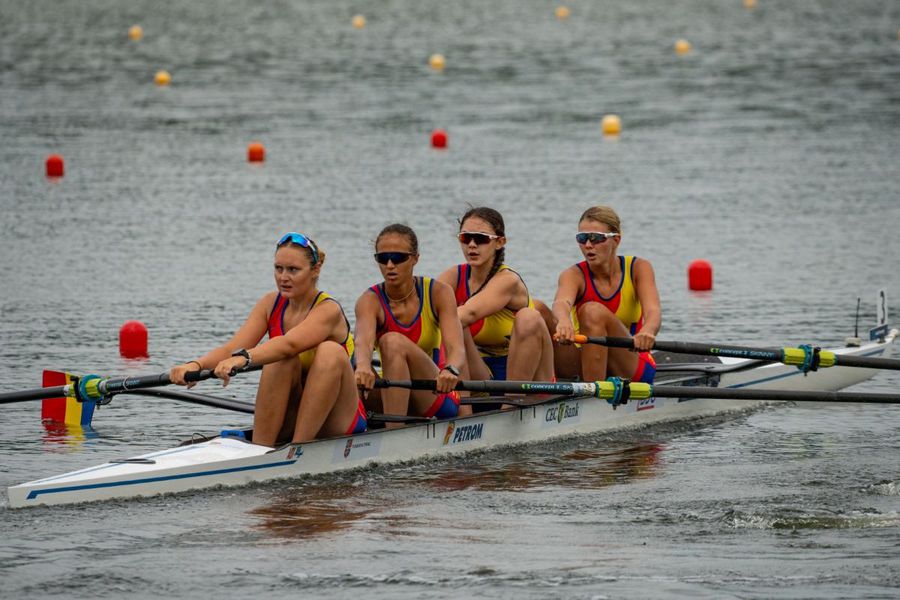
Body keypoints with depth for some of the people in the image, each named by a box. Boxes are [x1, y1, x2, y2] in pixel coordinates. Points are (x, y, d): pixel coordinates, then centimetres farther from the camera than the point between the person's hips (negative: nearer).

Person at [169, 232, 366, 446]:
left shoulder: (329, 310, -15)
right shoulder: (271, 304, 1)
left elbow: (290, 344, -36)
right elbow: (232, 348, -13)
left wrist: (244, 358, -54)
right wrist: (195, 365, -34)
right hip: (288, 421, 3)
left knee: (330, 351, -30)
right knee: (283, 360, -26)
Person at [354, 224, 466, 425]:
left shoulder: (438, 293, -8)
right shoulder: (370, 301, -7)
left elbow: (456, 348, -23)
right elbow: (363, 341, -30)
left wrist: (451, 370, -49)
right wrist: (363, 367, -55)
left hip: (438, 395, -2)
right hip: (390, 396, 2)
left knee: (393, 342, -29)